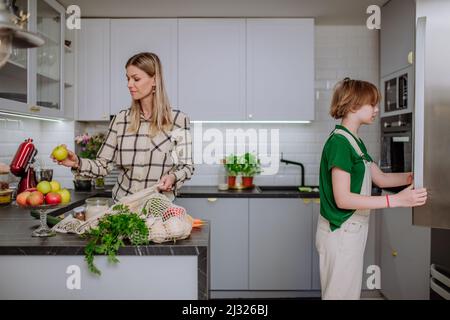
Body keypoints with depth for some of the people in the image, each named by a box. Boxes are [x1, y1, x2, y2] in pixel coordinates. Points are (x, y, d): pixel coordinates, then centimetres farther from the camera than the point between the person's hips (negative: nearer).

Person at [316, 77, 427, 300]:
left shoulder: (355, 141, 13)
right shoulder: (339, 142, -18)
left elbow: (381, 178, 17)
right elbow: (343, 199, -23)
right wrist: (396, 200, -24)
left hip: (353, 229, 10)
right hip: (340, 231, -10)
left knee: (351, 291, 18)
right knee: (341, 293, 1)